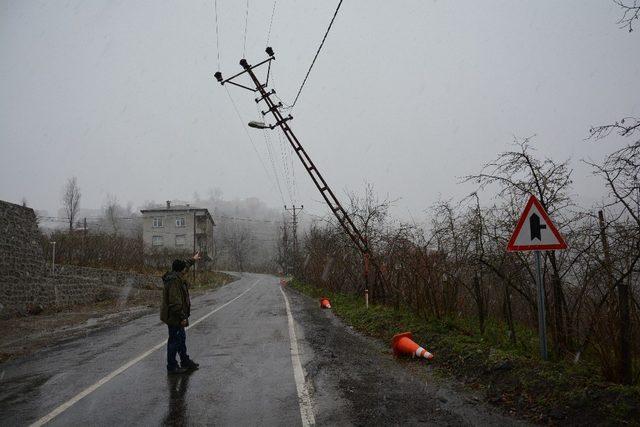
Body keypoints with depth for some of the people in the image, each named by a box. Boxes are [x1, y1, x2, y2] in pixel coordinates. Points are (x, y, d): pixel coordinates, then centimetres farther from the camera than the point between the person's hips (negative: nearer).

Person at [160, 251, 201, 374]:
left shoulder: (175, 277, 7)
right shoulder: (174, 281, -25)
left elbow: (184, 266, 29)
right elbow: (175, 302, -28)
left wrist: (193, 260, 43)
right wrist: (182, 317, -24)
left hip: (175, 317, 11)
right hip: (173, 317, -11)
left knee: (181, 338, 20)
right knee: (175, 340, 1)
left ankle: (185, 362, 34)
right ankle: (171, 366, 13)